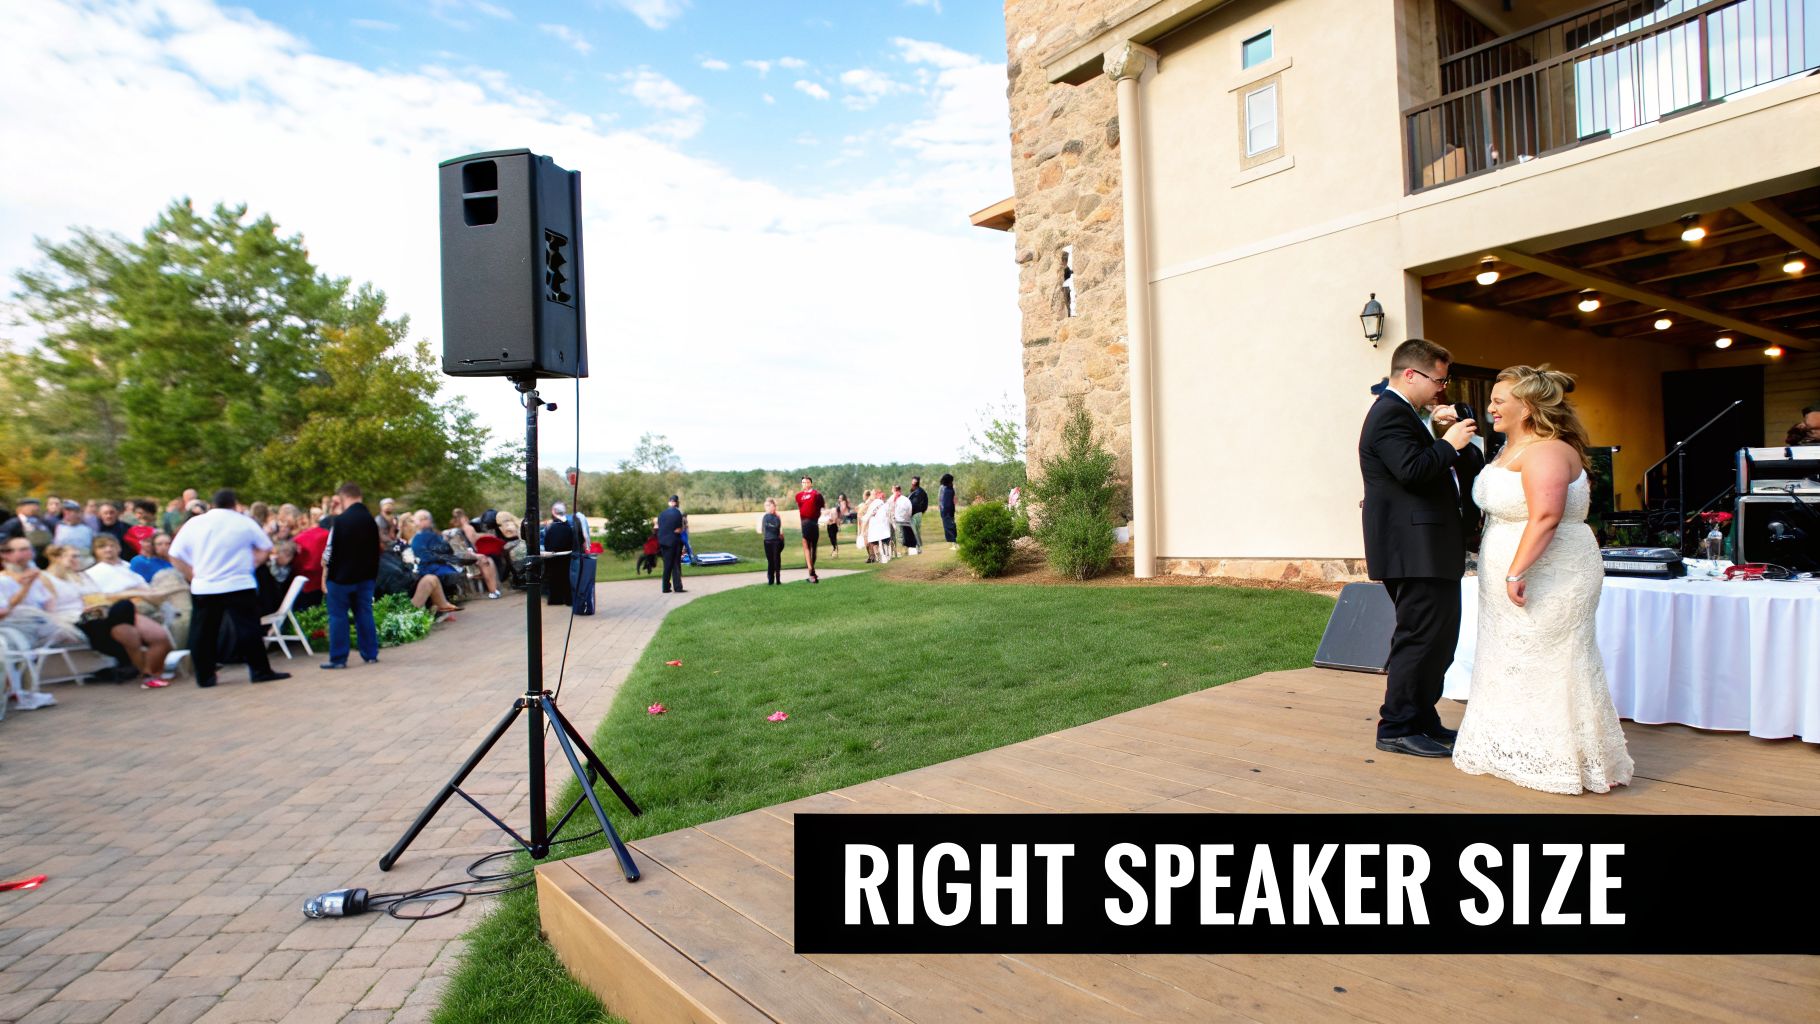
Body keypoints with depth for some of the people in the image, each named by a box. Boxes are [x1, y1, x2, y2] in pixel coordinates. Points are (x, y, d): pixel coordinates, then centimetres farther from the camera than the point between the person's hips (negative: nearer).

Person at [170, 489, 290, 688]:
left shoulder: (193, 523, 4)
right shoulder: (244, 522, -1)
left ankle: (204, 677, 13)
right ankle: (260, 671, 4)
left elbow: (175, 556, 4)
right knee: (248, 629, 2)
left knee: (203, 633, 9)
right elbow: (265, 549, 6)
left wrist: (194, 575, 11)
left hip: (203, 588, 3)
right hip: (239, 586, -2)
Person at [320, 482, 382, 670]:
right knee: (364, 614, 11)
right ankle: (371, 654, 14)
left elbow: (330, 552, -11)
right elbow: (376, 551, 10)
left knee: (338, 616, 4)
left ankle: (338, 659, 7)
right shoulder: (371, 520, 5)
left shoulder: (340, 520, -13)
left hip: (341, 577, -5)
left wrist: (324, 577, -1)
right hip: (365, 577, 5)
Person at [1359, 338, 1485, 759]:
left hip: (1431, 550, 11)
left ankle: (1422, 720, 26)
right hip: (1416, 550, -11)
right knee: (1420, 638, -6)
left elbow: (1428, 467, 20)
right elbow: (1413, 470, -26)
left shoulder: (1400, 413, 21)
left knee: (1439, 638, 16)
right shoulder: (1392, 415, -13)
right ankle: (1397, 728, 2)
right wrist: (1449, 444, -12)